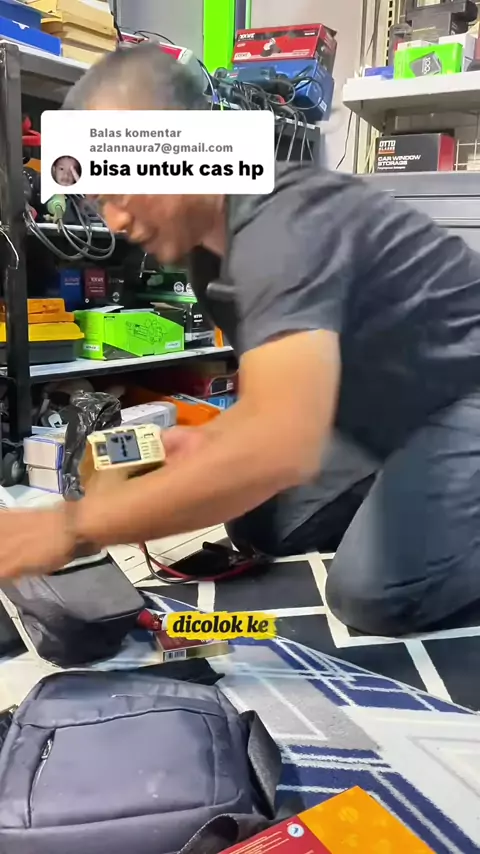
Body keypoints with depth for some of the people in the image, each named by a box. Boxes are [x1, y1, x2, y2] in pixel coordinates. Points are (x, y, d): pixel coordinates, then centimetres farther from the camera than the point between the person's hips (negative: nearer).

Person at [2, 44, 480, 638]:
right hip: (416, 404, 9)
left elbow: (284, 447, -44)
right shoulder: (212, 249, 1)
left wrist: (69, 527, -38)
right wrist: (211, 441, -10)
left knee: (375, 591, -25)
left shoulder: (280, 225, -30)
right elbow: (282, 402, 11)